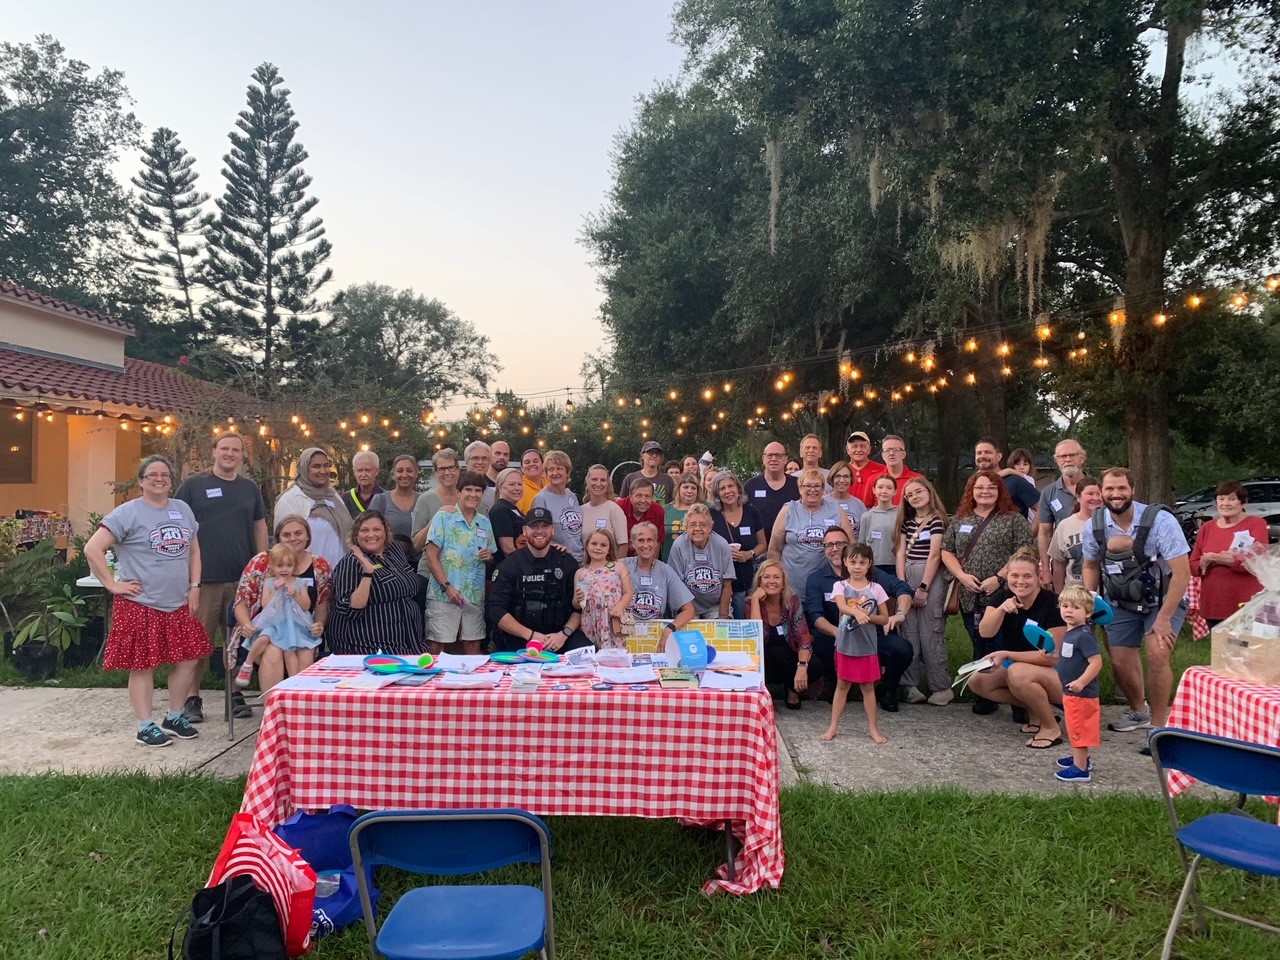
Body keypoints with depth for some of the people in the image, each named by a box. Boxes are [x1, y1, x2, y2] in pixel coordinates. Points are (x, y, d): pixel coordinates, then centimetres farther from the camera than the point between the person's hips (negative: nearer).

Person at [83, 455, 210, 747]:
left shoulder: (182, 509, 10)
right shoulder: (128, 512, -9)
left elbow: (194, 550, 17)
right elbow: (92, 549, -13)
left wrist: (194, 586, 7)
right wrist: (112, 584, -14)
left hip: (178, 604, 6)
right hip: (141, 604, -6)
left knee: (188, 659, 8)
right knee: (143, 666, 1)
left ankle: (174, 717, 25)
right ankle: (145, 727, 12)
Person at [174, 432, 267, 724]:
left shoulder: (250, 488, 12)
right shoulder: (193, 485, 1)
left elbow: (260, 527, 15)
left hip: (242, 578, 3)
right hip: (203, 578, -3)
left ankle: (236, 695, 22)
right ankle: (192, 698, 15)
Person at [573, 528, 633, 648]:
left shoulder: (619, 567, 7)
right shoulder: (580, 573, 11)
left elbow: (627, 593, 4)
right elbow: (576, 605, 14)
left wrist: (620, 606, -14)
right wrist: (577, 600, -7)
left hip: (615, 624, -1)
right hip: (591, 627, 1)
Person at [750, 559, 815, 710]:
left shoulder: (793, 601, -7)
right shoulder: (752, 603, -9)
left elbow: (803, 637, -14)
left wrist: (802, 666, -30)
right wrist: (755, 599, -24)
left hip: (790, 661, 2)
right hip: (763, 665, -2)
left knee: (815, 668, -27)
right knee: (779, 652, -33)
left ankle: (793, 690, 5)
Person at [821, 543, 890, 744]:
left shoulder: (876, 589, -2)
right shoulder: (841, 586, -4)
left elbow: (885, 619, 2)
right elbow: (842, 606, -25)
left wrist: (868, 616, -18)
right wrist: (857, 612, -45)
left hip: (867, 646, 0)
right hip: (845, 644, 0)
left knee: (867, 687, 9)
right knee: (842, 685, 10)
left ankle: (873, 728, 20)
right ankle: (833, 726, 17)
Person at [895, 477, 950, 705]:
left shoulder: (937, 520, -5)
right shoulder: (906, 522, 14)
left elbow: (934, 555, -10)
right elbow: (901, 553, 9)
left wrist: (923, 587, -13)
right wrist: (902, 584, -2)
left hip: (930, 578, -6)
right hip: (907, 577, 6)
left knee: (930, 634, -6)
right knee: (909, 634, 5)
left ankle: (941, 687, 2)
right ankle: (911, 685, 8)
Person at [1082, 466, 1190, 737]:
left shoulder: (1160, 521, -25)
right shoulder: (1095, 525, -12)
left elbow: (1182, 572, -24)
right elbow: (1091, 566, 5)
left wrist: (1164, 618, -23)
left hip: (1163, 600, -4)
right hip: (1122, 603, 4)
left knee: (1157, 655, -22)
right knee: (1119, 661, 4)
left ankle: (1158, 725, -4)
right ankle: (1139, 712, 35)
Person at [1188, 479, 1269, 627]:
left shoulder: (1256, 524, 0)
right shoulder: (1207, 528, 13)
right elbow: (1192, 566, 10)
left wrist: (1221, 559, -17)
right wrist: (1205, 563, -12)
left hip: (1245, 606, -4)